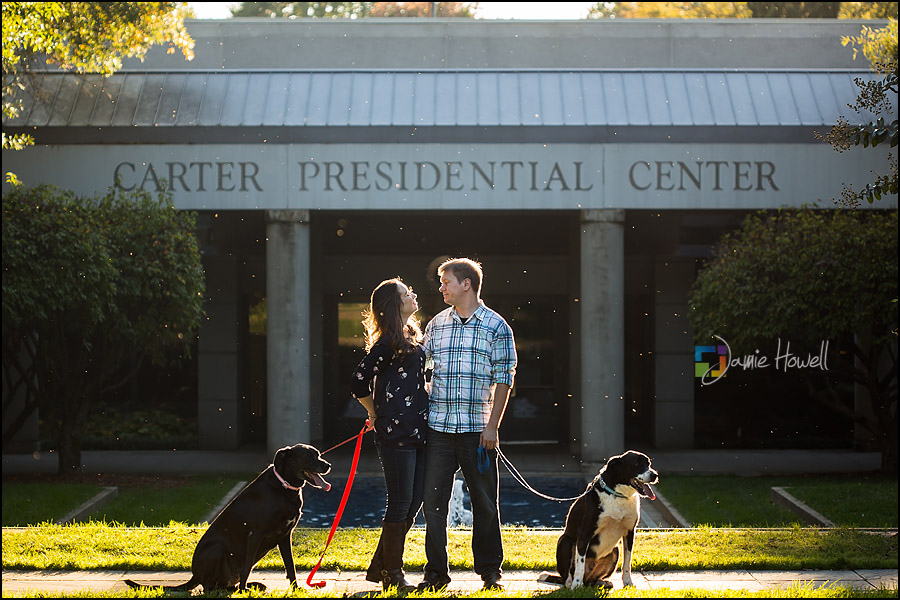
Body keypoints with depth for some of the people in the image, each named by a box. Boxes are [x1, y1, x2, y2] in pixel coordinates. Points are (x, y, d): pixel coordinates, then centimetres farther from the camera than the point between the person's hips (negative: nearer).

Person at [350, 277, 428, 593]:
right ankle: (392, 573, 5)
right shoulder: (387, 343, -12)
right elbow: (359, 382, -13)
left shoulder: (413, 337, 16)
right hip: (395, 433, -9)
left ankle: (379, 566, 19)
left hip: (417, 431, 9)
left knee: (414, 502, 9)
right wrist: (376, 416, 0)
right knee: (401, 504, -4)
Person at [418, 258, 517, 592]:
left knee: (484, 501, 4)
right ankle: (436, 572, 9)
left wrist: (492, 426, -8)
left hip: (477, 429, -3)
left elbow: (503, 379, -1)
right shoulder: (436, 325, 12)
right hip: (437, 426, 3)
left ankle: (490, 571, 14)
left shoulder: (496, 326, 1)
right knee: (433, 500, 2)